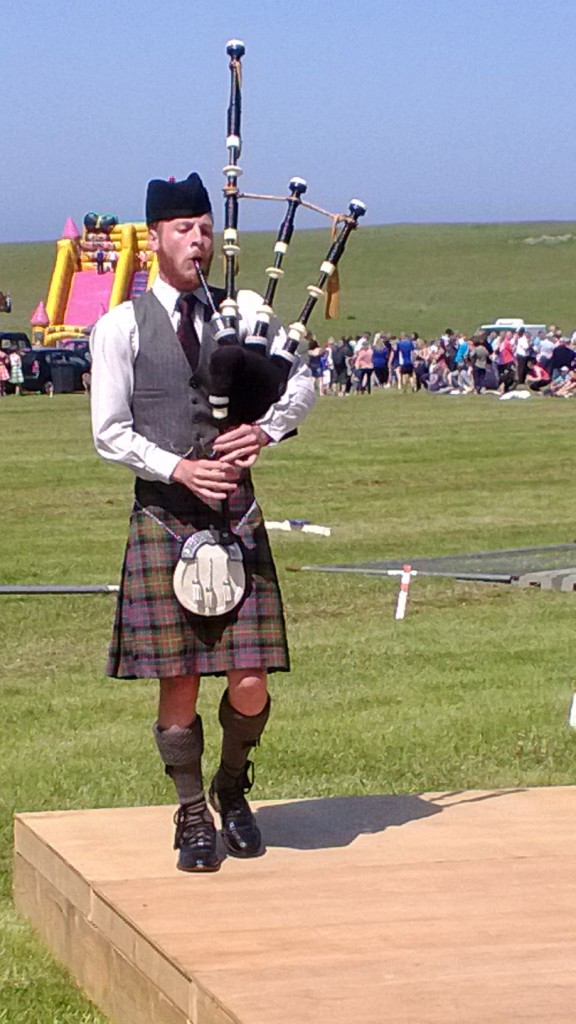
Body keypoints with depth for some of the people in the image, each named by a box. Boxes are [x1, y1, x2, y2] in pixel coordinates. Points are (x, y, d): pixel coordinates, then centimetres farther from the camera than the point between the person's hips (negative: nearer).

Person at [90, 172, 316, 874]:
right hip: (163, 519, -2)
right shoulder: (121, 328, -1)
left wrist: (265, 429, -7)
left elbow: (301, 382, 13)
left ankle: (232, 790, 27)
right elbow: (109, 434, -2)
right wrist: (179, 470, -16)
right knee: (178, 684, 1)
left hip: (237, 514, 2)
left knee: (250, 689, -1)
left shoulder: (244, 312, 8)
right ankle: (193, 816, 19)